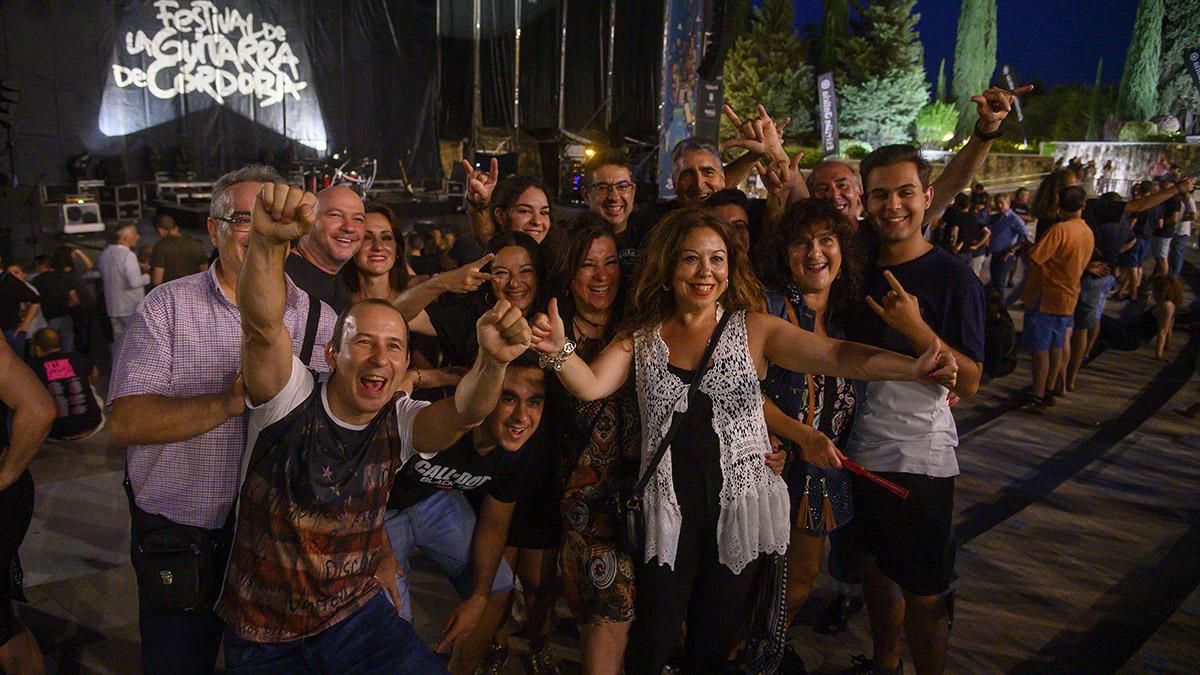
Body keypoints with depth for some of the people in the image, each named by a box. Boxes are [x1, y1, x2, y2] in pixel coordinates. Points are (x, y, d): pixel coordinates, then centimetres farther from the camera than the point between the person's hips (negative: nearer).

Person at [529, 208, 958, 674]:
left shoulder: (754, 330, -3)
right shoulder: (640, 338, 3)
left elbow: (836, 356, -15)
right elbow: (590, 386, -10)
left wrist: (913, 367, -33)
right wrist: (559, 350, -31)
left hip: (737, 509, 0)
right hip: (667, 512, 0)